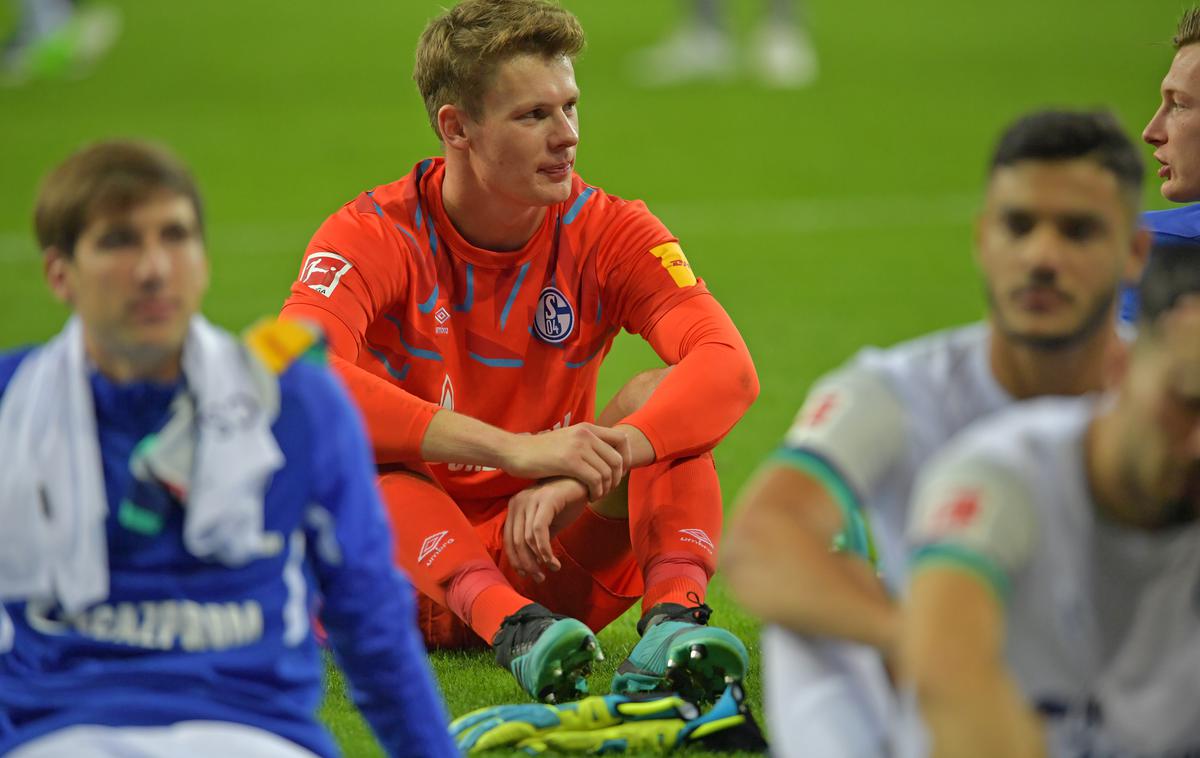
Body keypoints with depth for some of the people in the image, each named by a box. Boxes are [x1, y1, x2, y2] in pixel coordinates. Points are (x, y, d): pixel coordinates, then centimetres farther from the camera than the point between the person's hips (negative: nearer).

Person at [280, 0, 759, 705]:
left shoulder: (608, 232, -3)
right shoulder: (375, 236, -10)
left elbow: (729, 367, -20)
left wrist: (589, 470, -38)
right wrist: (518, 450, -40)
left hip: (542, 552, 2)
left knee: (658, 397, -18)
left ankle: (674, 616, -43)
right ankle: (514, 627, -52)